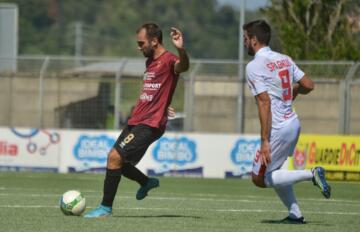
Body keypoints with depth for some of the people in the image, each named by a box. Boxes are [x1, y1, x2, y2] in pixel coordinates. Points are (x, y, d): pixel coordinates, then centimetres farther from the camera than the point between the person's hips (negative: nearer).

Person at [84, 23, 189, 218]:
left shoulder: (168, 60, -13)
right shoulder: (151, 61, 18)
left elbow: (182, 66, -38)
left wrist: (181, 50, -57)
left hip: (149, 124, -10)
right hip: (136, 121, 10)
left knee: (115, 157, -16)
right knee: (116, 159, 15)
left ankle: (106, 208, -8)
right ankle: (147, 182, 34)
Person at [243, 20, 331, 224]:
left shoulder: (254, 67, -12)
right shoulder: (285, 60, 9)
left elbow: (264, 103, -19)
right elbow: (309, 85, 9)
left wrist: (265, 141, -21)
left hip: (278, 129, -8)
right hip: (293, 123, 8)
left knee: (260, 179, 2)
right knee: (273, 173, 22)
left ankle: (311, 174, -9)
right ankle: (295, 214, 15)